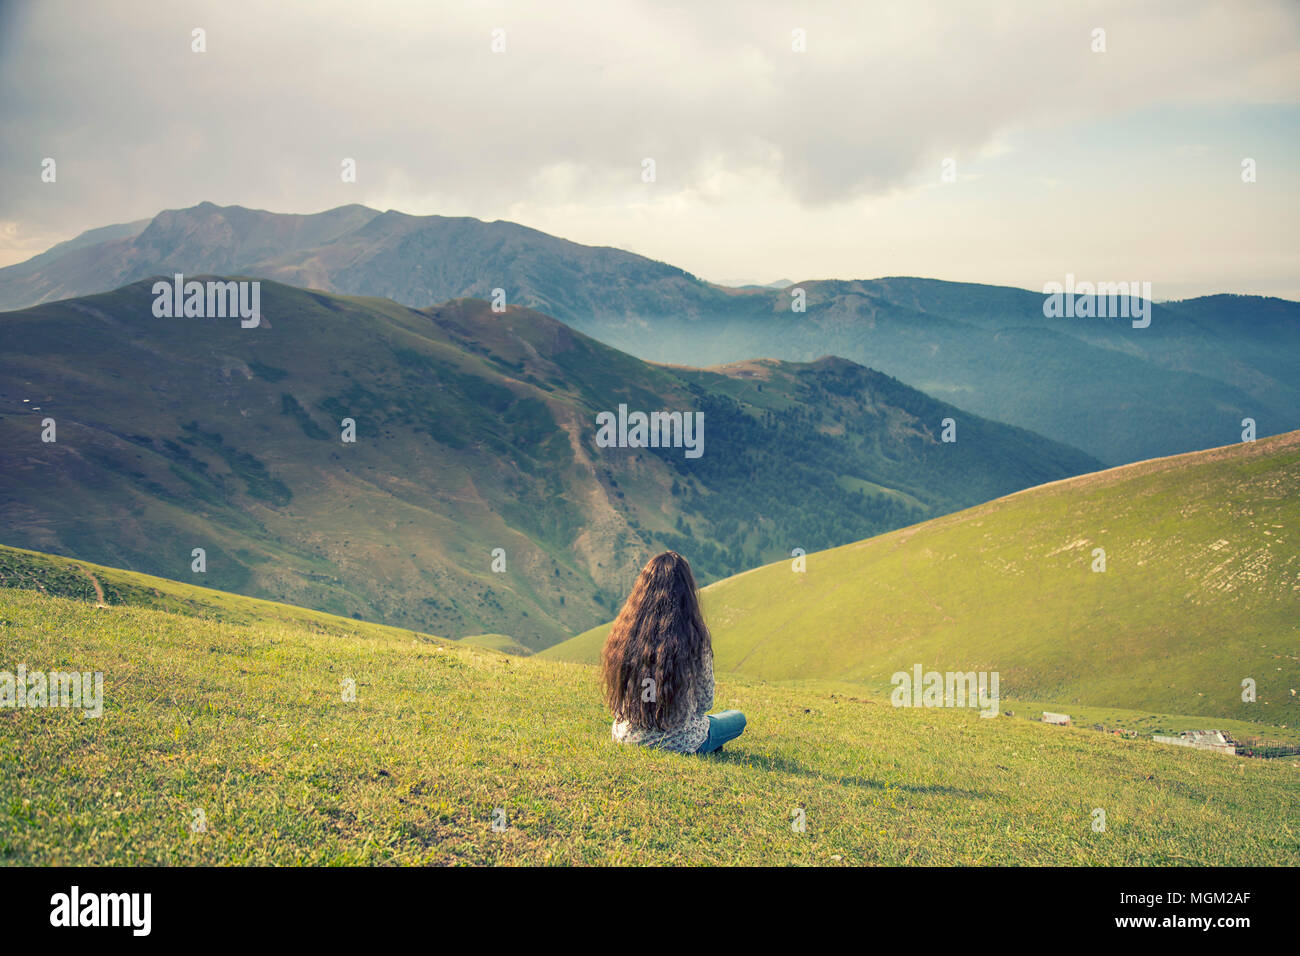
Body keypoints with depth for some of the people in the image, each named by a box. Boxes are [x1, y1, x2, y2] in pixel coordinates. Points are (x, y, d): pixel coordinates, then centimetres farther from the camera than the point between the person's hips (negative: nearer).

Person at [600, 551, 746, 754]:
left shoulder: (622, 633, -10)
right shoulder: (695, 639, -19)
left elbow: (616, 694, 3)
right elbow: (705, 701, -6)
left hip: (626, 736, 5)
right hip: (677, 741, -5)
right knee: (738, 718, 23)